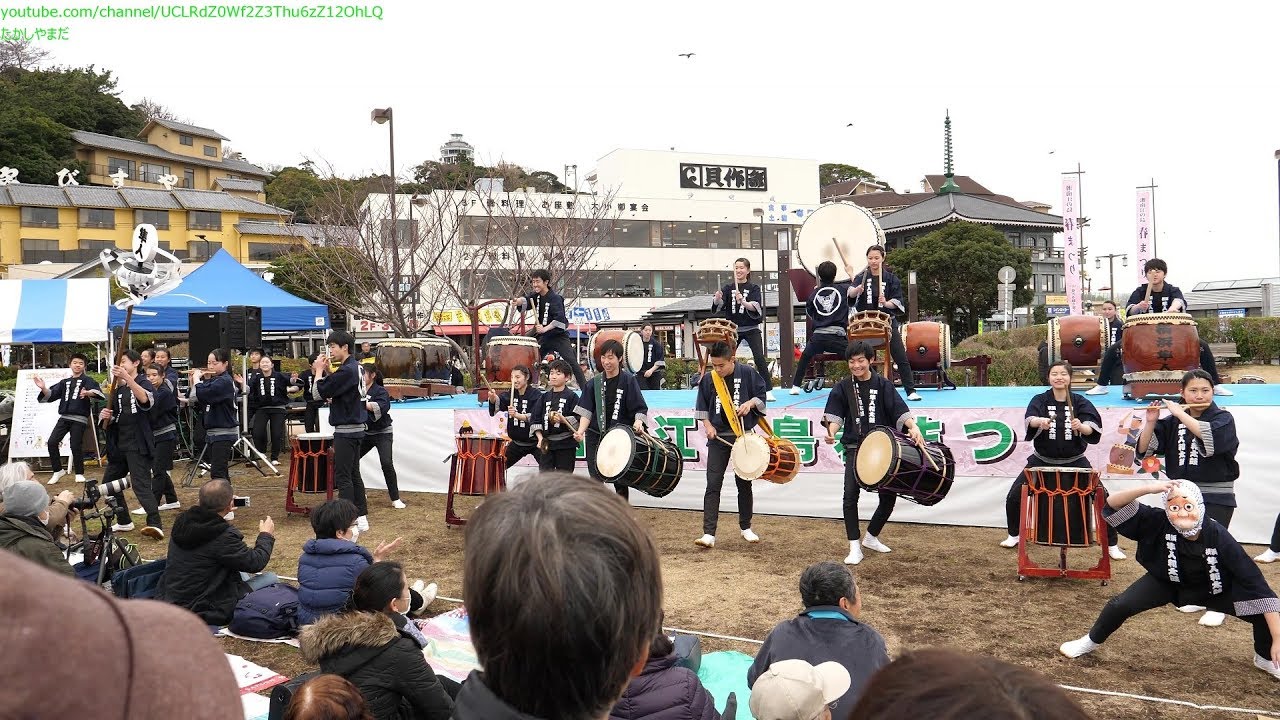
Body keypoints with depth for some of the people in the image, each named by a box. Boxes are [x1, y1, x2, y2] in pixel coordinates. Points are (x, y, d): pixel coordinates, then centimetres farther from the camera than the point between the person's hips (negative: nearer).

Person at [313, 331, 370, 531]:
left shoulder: (347, 370, -19)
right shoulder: (356, 367, 11)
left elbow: (318, 394, -18)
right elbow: (334, 390, 15)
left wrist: (319, 371, -6)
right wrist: (325, 372, 3)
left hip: (346, 430, -10)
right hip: (356, 427, 10)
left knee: (343, 477, -5)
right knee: (354, 474, 15)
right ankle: (362, 517, 20)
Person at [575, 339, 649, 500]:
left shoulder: (628, 381, -3)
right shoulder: (594, 383, 5)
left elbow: (640, 408, -6)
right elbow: (586, 411, 1)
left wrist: (638, 422, -27)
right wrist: (581, 431, -15)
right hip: (596, 437, 2)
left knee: (620, 482, 8)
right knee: (596, 480, 0)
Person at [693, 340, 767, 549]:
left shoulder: (748, 374, -6)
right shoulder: (708, 379, -1)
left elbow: (762, 395, 3)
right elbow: (701, 406, 8)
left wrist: (751, 403, -16)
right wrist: (707, 424, -5)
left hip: (744, 437, 0)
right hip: (718, 437, 1)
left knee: (744, 483, 10)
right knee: (713, 484, -7)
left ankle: (746, 528, 28)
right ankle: (709, 534, -8)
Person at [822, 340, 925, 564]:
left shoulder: (883, 385, 2)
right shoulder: (843, 388, 3)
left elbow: (900, 410, -9)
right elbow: (835, 415, -2)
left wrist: (913, 427, -27)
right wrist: (831, 432, -24)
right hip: (855, 448, -1)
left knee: (889, 496, 6)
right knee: (850, 494, -15)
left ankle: (871, 537, 29)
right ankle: (855, 548, -6)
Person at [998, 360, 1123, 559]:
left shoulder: (1080, 402, -4)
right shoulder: (1040, 400, -5)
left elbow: (1092, 428, -21)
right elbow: (1030, 419, -27)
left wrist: (1081, 427, -45)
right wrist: (1040, 421, -50)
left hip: (1074, 462, 0)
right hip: (1042, 462, 0)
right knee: (1014, 496, -4)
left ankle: (1111, 544, 11)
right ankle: (1014, 535, 21)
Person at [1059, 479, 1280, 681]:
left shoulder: (1219, 537, -34)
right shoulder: (1159, 523, -31)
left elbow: (1256, 585, -33)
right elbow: (1113, 505, -38)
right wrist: (1149, 488, -54)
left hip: (1214, 590, 0)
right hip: (1167, 582, 0)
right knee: (1120, 606, -15)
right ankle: (1092, 641, 16)